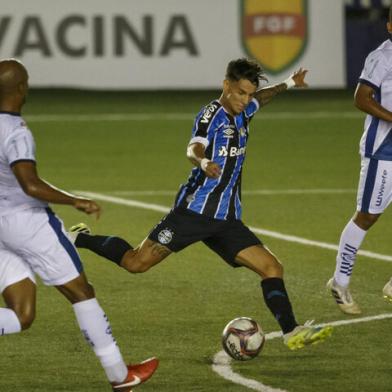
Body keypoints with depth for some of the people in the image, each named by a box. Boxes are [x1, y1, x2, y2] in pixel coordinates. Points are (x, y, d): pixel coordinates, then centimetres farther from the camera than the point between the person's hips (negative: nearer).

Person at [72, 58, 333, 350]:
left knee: (272, 268, -7)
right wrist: (203, 162, -53)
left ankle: (292, 332, -6)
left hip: (227, 220, 7)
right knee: (136, 263, -6)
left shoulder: (242, 113, 14)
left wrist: (288, 84, 41)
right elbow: (194, 149, -32)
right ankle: (80, 239, 16)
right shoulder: (212, 114, -11)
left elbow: (259, 99, 41)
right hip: (195, 212, -7)